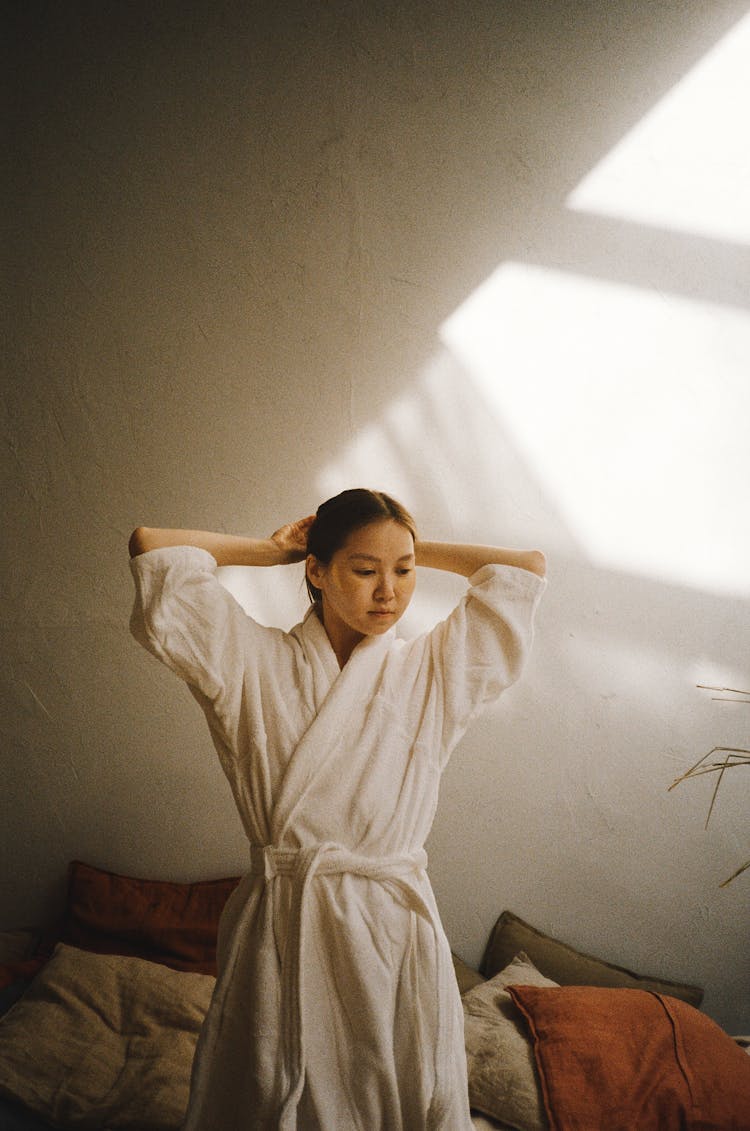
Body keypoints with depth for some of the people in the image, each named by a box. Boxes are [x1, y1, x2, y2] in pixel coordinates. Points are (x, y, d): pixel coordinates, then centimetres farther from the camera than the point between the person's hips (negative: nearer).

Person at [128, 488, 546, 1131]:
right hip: (277, 930, 0)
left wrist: (413, 551, 8)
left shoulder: (435, 670, 3)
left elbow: (527, 567, 4)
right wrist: (270, 549, 6)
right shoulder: (252, 662, 0)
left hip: (395, 932, 1)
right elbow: (151, 548, -3)